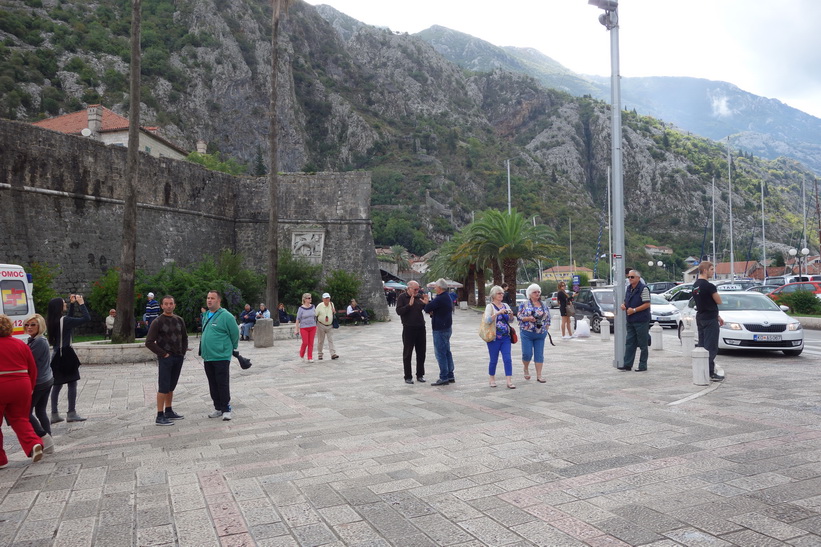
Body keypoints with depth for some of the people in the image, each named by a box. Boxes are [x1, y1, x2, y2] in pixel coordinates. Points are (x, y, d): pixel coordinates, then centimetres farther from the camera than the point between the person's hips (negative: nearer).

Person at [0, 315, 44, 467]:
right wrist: (31, 387, 18)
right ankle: (33, 444, -5)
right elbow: (33, 368, 8)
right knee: (20, 419, 17)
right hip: (21, 386, 4)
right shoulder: (20, 344, 5)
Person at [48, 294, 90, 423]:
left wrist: (72, 304, 20)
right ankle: (71, 414, 2)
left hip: (56, 355, 8)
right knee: (72, 383, 0)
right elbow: (87, 318, -19)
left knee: (57, 385, 11)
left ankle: (54, 414, 13)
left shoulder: (52, 321, 7)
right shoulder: (64, 320, -17)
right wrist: (81, 303, -9)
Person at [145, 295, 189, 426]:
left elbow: (184, 337, 20)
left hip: (178, 358, 6)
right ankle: (160, 417, -2)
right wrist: (163, 354, -12)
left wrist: (183, 351, 8)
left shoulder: (179, 320, 9)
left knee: (171, 387, 13)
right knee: (163, 387, -5)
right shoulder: (157, 322, -8)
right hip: (165, 359, -5)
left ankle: (169, 411, 23)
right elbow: (149, 342, -11)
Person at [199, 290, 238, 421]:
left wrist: (230, 349, 4)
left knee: (223, 384, -4)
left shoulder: (226, 316, -12)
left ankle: (226, 410, 5)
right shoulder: (206, 316, 13)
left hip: (221, 357, -8)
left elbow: (235, 334, -8)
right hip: (207, 357, 8)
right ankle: (218, 408, 23)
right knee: (213, 385, 13)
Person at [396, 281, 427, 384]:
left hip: (421, 328, 5)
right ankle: (408, 377, 8)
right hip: (408, 328, -4)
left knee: (421, 353, 9)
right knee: (407, 353, 2)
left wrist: (426, 303, -10)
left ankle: (420, 375, 20)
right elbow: (398, 311, -14)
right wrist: (409, 304, -24)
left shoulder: (420, 296, 8)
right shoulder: (401, 297, -4)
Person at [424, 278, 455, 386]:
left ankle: (444, 378, -4)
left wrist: (427, 303, 4)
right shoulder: (448, 297, 13)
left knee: (440, 353, -6)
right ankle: (450, 376, 19)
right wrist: (433, 312, 0)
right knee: (447, 352, 14)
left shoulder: (439, 299, -20)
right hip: (447, 327, 10)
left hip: (440, 329, -10)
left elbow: (427, 308, -17)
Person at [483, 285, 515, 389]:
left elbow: (510, 320, 19)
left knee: (507, 359, -4)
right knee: (494, 360, 6)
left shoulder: (505, 305, 10)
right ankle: (492, 379, 25)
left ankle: (509, 381, -3)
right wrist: (498, 312, -28)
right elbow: (487, 320, -19)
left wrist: (511, 315, -3)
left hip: (505, 337, 4)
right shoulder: (490, 306, -5)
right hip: (494, 337, -4)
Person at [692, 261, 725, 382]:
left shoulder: (695, 285, 11)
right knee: (711, 347, -5)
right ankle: (710, 373, -4)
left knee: (702, 345, 13)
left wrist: (717, 316, 22)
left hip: (700, 318, 9)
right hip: (710, 319, -9)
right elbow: (719, 301, -10)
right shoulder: (709, 286, -18)